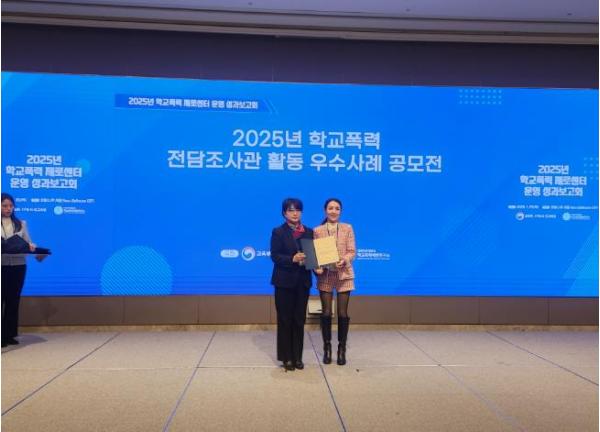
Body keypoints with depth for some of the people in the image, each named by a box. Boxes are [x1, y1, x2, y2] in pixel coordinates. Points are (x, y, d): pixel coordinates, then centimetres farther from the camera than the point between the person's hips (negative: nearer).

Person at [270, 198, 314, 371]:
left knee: (299, 319, 8)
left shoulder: (309, 232, 9)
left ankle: (297, 356, 18)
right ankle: (286, 357, 14)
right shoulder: (278, 232, -2)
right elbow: (275, 256, -10)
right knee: (285, 320, 4)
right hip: (284, 281, -3)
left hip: (303, 281, 3)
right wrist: (292, 259, -25)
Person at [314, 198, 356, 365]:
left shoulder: (347, 228, 3)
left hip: (344, 274, 0)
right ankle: (327, 348, 18)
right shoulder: (317, 230, 3)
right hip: (325, 275, 0)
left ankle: (342, 348, 16)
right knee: (326, 312, 4)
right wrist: (317, 267, -16)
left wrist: (344, 261, -19)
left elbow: (352, 251, 0)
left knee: (342, 313, 2)